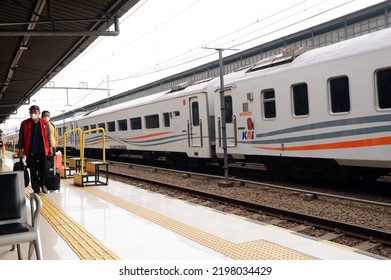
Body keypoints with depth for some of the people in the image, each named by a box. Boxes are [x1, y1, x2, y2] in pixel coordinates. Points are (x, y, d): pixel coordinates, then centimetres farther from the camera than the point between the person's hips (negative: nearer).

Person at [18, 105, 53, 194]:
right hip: (31, 151, -1)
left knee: (44, 169, 2)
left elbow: (48, 136, 11)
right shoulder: (25, 123, 1)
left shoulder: (45, 123, 5)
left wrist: (50, 147, 9)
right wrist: (20, 149, 0)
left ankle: (42, 184, 28)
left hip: (43, 150, 1)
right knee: (33, 171, 4)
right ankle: (36, 189, 13)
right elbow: (21, 137, 4)